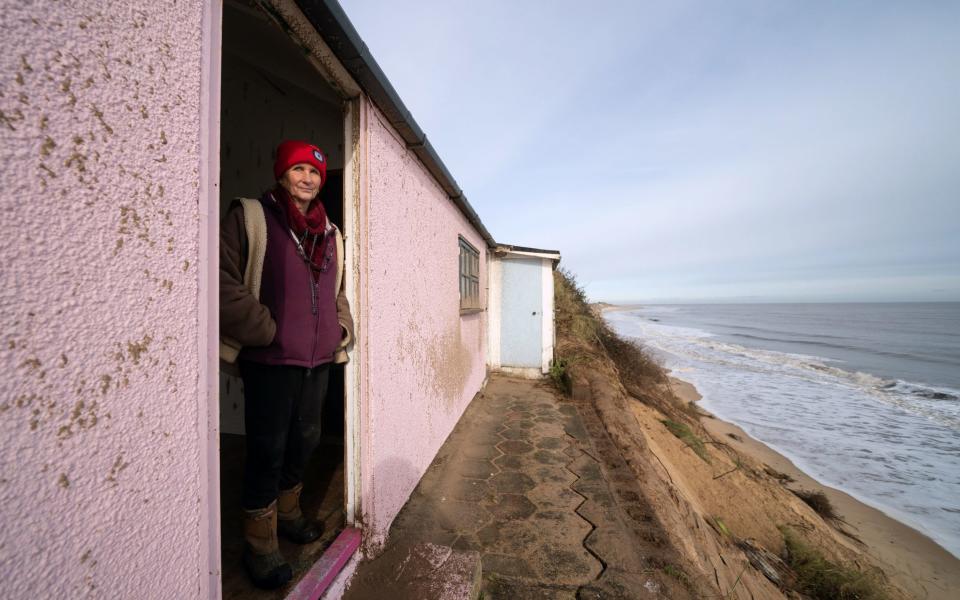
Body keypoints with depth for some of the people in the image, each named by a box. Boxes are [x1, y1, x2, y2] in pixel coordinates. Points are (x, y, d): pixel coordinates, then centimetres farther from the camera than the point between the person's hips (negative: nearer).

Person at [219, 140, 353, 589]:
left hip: (318, 359, 6)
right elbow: (223, 282, -12)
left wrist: (342, 328, 9)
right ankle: (260, 547, 27)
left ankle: (288, 516, 43)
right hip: (270, 360, -6)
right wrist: (265, 331, -15)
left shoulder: (330, 233, 14)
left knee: (303, 443, 19)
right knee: (267, 451, 6)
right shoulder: (250, 216, -3)